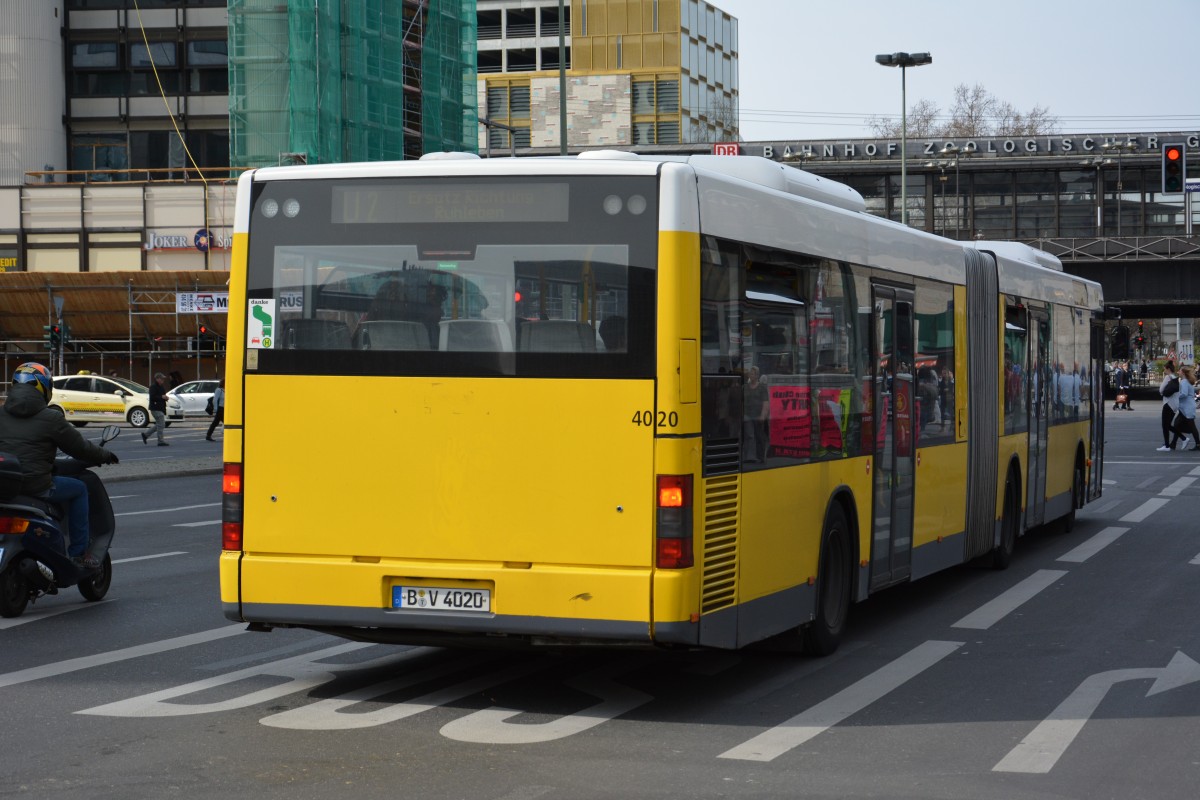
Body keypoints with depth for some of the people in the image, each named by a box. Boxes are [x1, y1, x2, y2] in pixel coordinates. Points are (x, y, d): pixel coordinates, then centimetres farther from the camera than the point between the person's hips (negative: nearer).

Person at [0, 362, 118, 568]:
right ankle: (78, 552, 12)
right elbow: (79, 447, 1)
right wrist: (105, 456, 20)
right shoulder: (51, 418, -6)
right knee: (78, 489, 17)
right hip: (36, 486, -6)